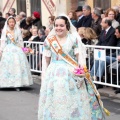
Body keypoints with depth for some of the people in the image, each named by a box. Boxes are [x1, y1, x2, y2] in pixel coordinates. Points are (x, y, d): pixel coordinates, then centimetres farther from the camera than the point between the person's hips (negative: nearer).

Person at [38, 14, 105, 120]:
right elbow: (46, 59, 10)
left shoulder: (74, 39, -1)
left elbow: (80, 57, -4)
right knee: (53, 101, 4)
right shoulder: (49, 40, 5)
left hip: (71, 73, -2)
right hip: (53, 74, 2)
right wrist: (44, 75, 7)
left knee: (72, 101, -1)